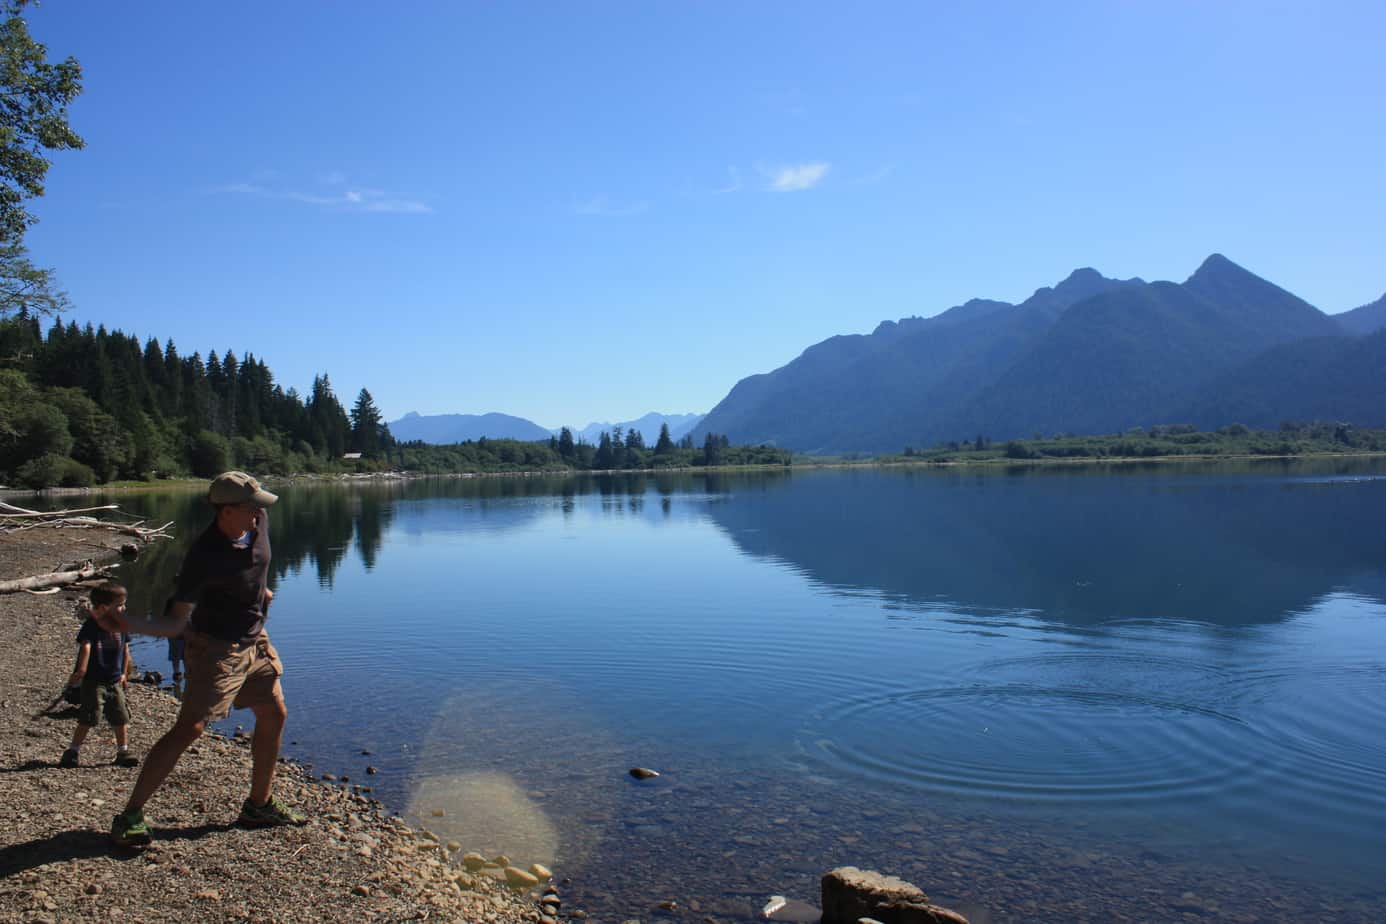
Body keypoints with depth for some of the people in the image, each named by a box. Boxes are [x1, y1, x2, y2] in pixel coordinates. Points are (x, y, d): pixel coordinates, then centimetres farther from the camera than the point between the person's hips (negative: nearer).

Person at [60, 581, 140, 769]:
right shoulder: (91, 625, -12)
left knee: (121, 717, 6)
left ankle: (123, 751, 16)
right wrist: (81, 670, -35)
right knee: (89, 717, -8)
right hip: (94, 681, -5)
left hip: (115, 681, 5)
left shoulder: (121, 626, 5)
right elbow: (85, 647, -24)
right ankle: (73, 750, 7)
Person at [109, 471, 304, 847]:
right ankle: (130, 815, 3)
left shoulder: (259, 521, -7)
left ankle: (259, 805, 25)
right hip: (216, 647, -8)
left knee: (274, 715, 11)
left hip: (254, 640, 8)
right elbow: (178, 620, -25)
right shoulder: (204, 556, -27)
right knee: (189, 727, -10)